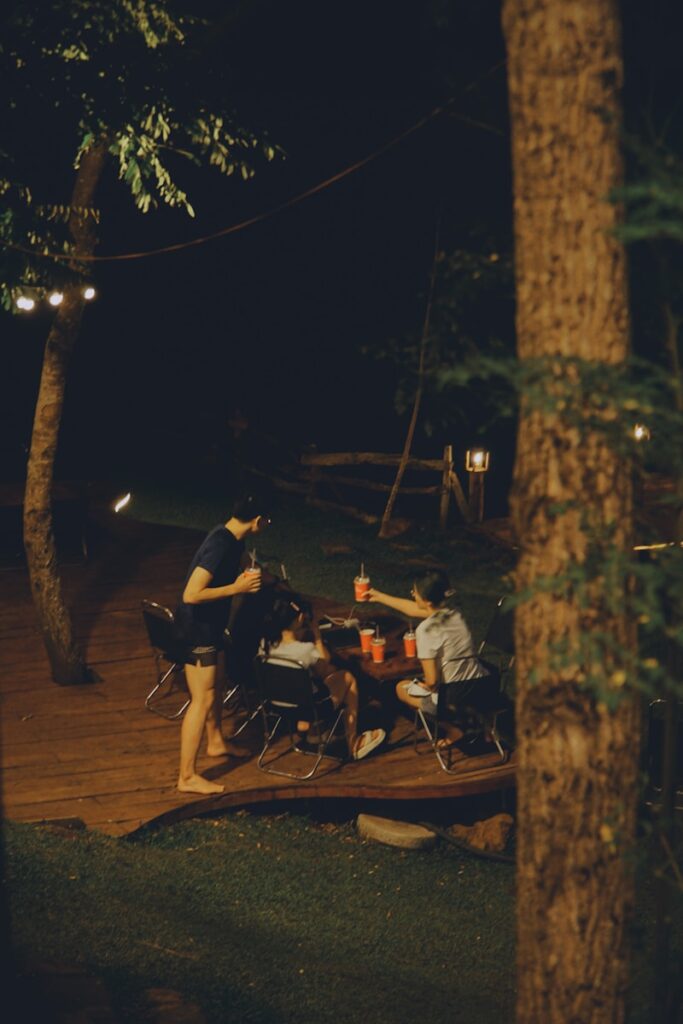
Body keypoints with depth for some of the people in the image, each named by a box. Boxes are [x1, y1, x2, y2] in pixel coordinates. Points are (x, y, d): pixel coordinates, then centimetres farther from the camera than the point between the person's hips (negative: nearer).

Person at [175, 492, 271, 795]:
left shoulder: (232, 540, 2)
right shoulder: (220, 546, -28)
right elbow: (192, 594, -33)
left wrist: (248, 580, 4)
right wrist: (237, 588, -27)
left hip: (211, 625, 10)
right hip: (196, 629, -10)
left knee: (216, 684, 27)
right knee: (202, 700, -7)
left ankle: (216, 742, 49)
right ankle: (187, 777, -3)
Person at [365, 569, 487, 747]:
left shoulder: (426, 630, -20)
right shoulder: (453, 611, 2)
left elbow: (432, 680, -20)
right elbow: (413, 609, 21)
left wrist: (427, 686, 4)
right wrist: (380, 596, 31)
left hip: (452, 697, -7)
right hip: (480, 689, 7)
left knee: (401, 688, 21)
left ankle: (452, 729, 11)